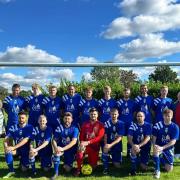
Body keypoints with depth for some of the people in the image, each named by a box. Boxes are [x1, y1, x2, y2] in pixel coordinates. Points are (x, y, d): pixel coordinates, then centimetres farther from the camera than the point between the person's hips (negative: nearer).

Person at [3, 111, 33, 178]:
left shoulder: (29, 127, -13)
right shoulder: (13, 127, -2)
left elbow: (26, 140, -24)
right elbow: (6, 138, -8)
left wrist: (13, 147, -33)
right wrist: (6, 147, -29)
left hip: (26, 150, -2)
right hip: (17, 148, 3)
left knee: (24, 169, -5)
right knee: (8, 151, -29)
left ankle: (22, 162, 32)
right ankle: (11, 171, -11)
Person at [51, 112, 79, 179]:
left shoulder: (75, 129, -10)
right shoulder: (59, 128, -3)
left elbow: (74, 141, -21)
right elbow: (54, 140, -7)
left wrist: (63, 149, -32)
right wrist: (56, 148, -29)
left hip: (70, 150, -1)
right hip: (61, 147, 1)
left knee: (67, 169, -3)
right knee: (56, 153, -33)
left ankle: (67, 164, 36)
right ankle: (56, 173, -14)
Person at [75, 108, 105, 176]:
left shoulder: (100, 125, -3)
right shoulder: (85, 124, 6)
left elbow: (100, 137, -14)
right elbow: (81, 135, 2)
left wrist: (88, 142, -26)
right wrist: (82, 143, -20)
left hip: (94, 146, -1)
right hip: (85, 145, 1)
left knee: (93, 166, 4)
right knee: (79, 152, -33)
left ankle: (92, 162, 43)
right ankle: (79, 169, -9)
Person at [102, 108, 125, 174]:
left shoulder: (121, 124, -8)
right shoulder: (107, 123, -5)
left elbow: (120, 138, -14)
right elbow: (105, 136, -6)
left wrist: (111, 145, -26)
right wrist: (106, 144, -25)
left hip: (117, 146, 0)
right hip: (108, 144, 0)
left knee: (117, 165, -3)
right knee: (105, 149, -35)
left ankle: (114, 160, 33)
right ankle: (106, 168, -14)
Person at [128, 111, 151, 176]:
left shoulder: (148, 125, -8)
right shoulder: (133, 125, -7)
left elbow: (148, 138, -18)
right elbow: (129, 138, -13)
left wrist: (139, 145, -31)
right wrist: (133, 145, -34)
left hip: (145, 146, 0)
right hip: (135, 145, 0)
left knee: (144, 168, -4)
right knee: (133, 150, -36)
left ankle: (143, 162, 34)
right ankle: (133, 168, -15)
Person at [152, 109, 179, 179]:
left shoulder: (175, 127, -11)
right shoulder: (157, 125, -11)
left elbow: (173, 141, -16)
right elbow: (154, 138, -7)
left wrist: (162, 148, -29)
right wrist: (154, 146, -29)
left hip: (168, 149, 1)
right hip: (159, 146, -1)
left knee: (169, 169, -1)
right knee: (156, 150, -38)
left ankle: (163, 160, 34)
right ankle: (157, 170, -18)